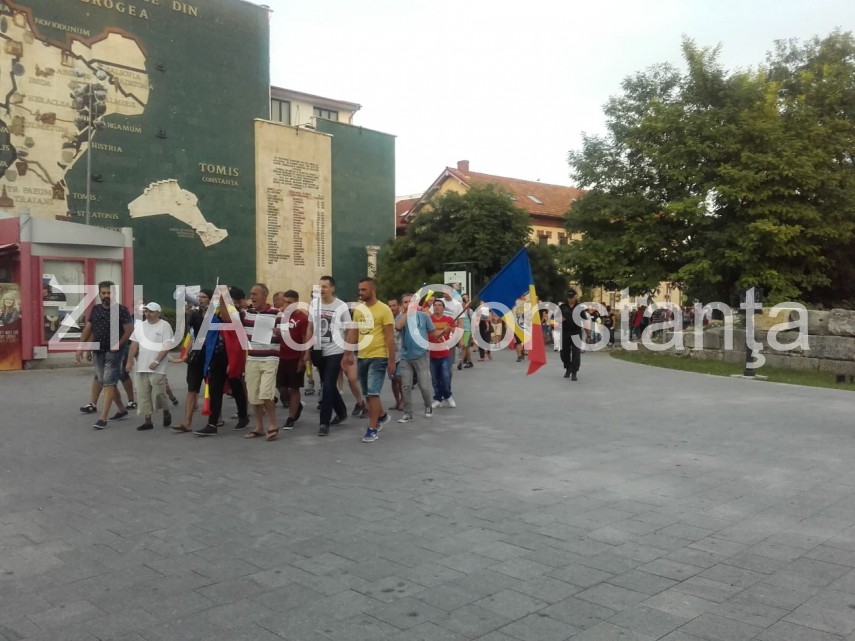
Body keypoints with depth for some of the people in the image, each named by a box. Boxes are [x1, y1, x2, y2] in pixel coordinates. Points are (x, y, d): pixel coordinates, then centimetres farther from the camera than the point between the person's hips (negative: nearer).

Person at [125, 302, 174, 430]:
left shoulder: (165, 326, -6)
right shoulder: (140, 325, 11)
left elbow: (166, 347, -11)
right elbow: (134, 344, 11)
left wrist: (156, 362, -18)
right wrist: (129, 361, 2)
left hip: (157, 368, -5)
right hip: (141, 367, 5)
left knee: (158, 393, -7)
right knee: (143, 395, 5)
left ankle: (166, 413, 19)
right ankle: (147, 421, 11)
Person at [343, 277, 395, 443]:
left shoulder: (384, 309, -11)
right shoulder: (358, 310, 8)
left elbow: (390, 336, -11)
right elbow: (352, 333, 13)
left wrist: (391, 360, -13)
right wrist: (348, 353, 7)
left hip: (378, 357, -7)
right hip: (362, 357, 7)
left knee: (373, 392, -9)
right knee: (367, 393, 15)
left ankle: (372, 429, -1)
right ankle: (382, 416, 37)